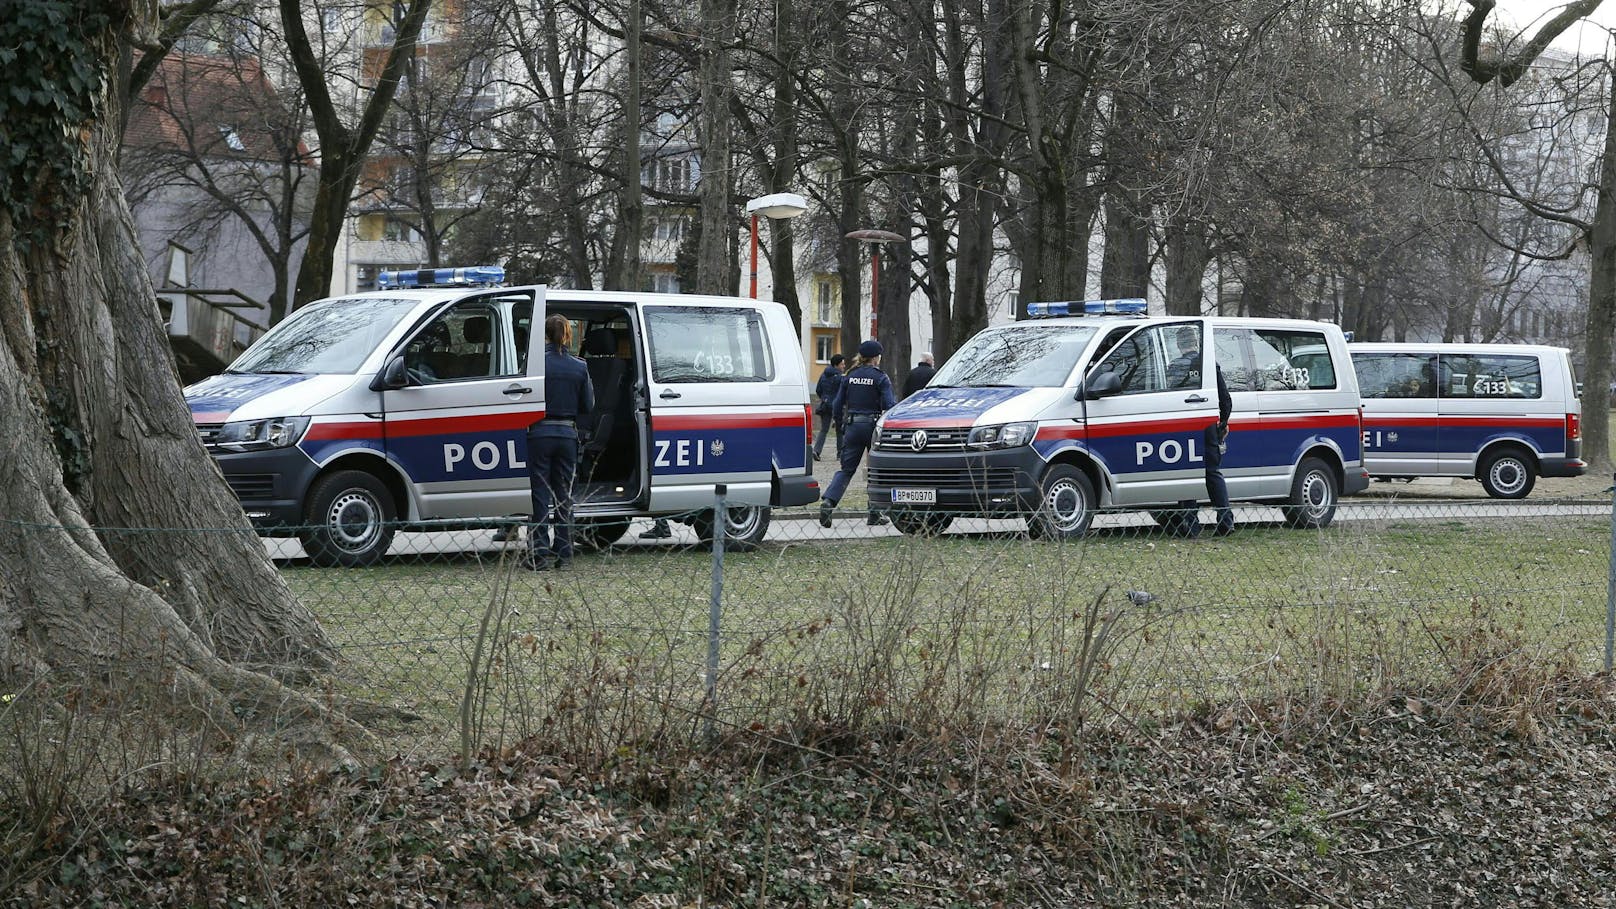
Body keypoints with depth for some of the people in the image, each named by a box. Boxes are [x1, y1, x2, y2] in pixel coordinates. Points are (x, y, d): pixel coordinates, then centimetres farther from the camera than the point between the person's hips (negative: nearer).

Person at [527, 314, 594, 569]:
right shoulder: (579, 367, 1)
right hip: (567, 434, 3)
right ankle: (564, 553, 14)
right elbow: (588, 407, 4)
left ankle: (541, 553, -3)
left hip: (540, 433, -3)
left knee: (540, 492, 2)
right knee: (564, 494, 12)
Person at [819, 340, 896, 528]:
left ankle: (828, 501, -16)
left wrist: (841, 424, 19)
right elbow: (889, 405, -12)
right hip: (873, 426, -4)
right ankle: (875, 512, 9)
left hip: (852, 426, 4)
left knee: (846, 469, 6)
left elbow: (837, 405, 8)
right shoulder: (880, 378, -6)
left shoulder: (850, 376, 7)